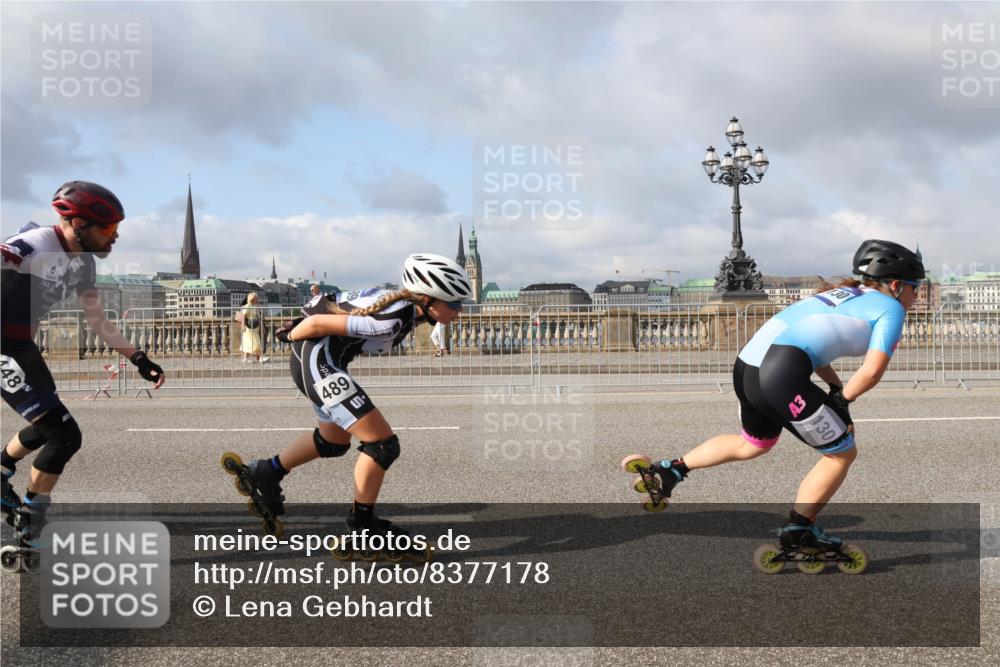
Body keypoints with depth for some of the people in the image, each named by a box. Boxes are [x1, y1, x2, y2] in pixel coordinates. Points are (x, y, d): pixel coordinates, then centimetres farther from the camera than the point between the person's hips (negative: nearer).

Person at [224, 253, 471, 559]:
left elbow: (345, 310, 13)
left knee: (335, 441, 26)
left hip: (324, 359, 10)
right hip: (317, 361, -10)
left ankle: (265, 473, 39)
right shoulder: (392, 319, -29)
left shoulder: (407, 305, 0)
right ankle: (363, 523, 6)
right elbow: (318, 322, -24)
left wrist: (297, 328, 20)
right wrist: (292, 335, -4)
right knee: (383, 444, -10)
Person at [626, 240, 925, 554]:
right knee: (842, 453, 10)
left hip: (746, 365, 9)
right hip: (782, 376, -9)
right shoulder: (890, 308, 6)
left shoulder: (845, 293, 29)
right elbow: (873, 370, -7)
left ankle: (670, 470, 31)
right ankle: (797, 530, 20)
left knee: (753, 444, 32)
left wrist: (837, 387, 22)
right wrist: (842, 399, 8)